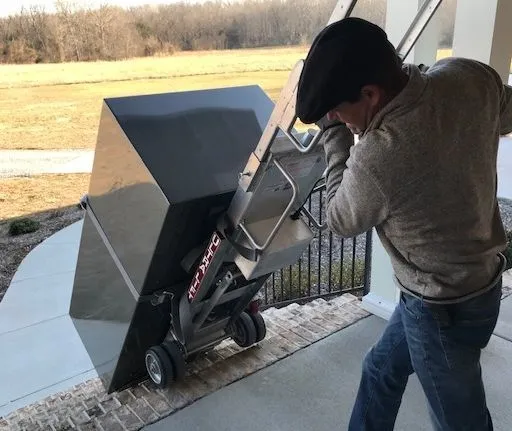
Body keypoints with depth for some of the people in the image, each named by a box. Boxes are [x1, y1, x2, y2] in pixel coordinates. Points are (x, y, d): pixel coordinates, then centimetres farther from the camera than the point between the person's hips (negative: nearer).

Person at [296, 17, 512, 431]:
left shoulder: (376, 157, -36)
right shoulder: (471, 77, -14)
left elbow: (341, 220, -13)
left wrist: (335, 133, -11)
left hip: (445, 307, -8)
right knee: (381, 372, 25)